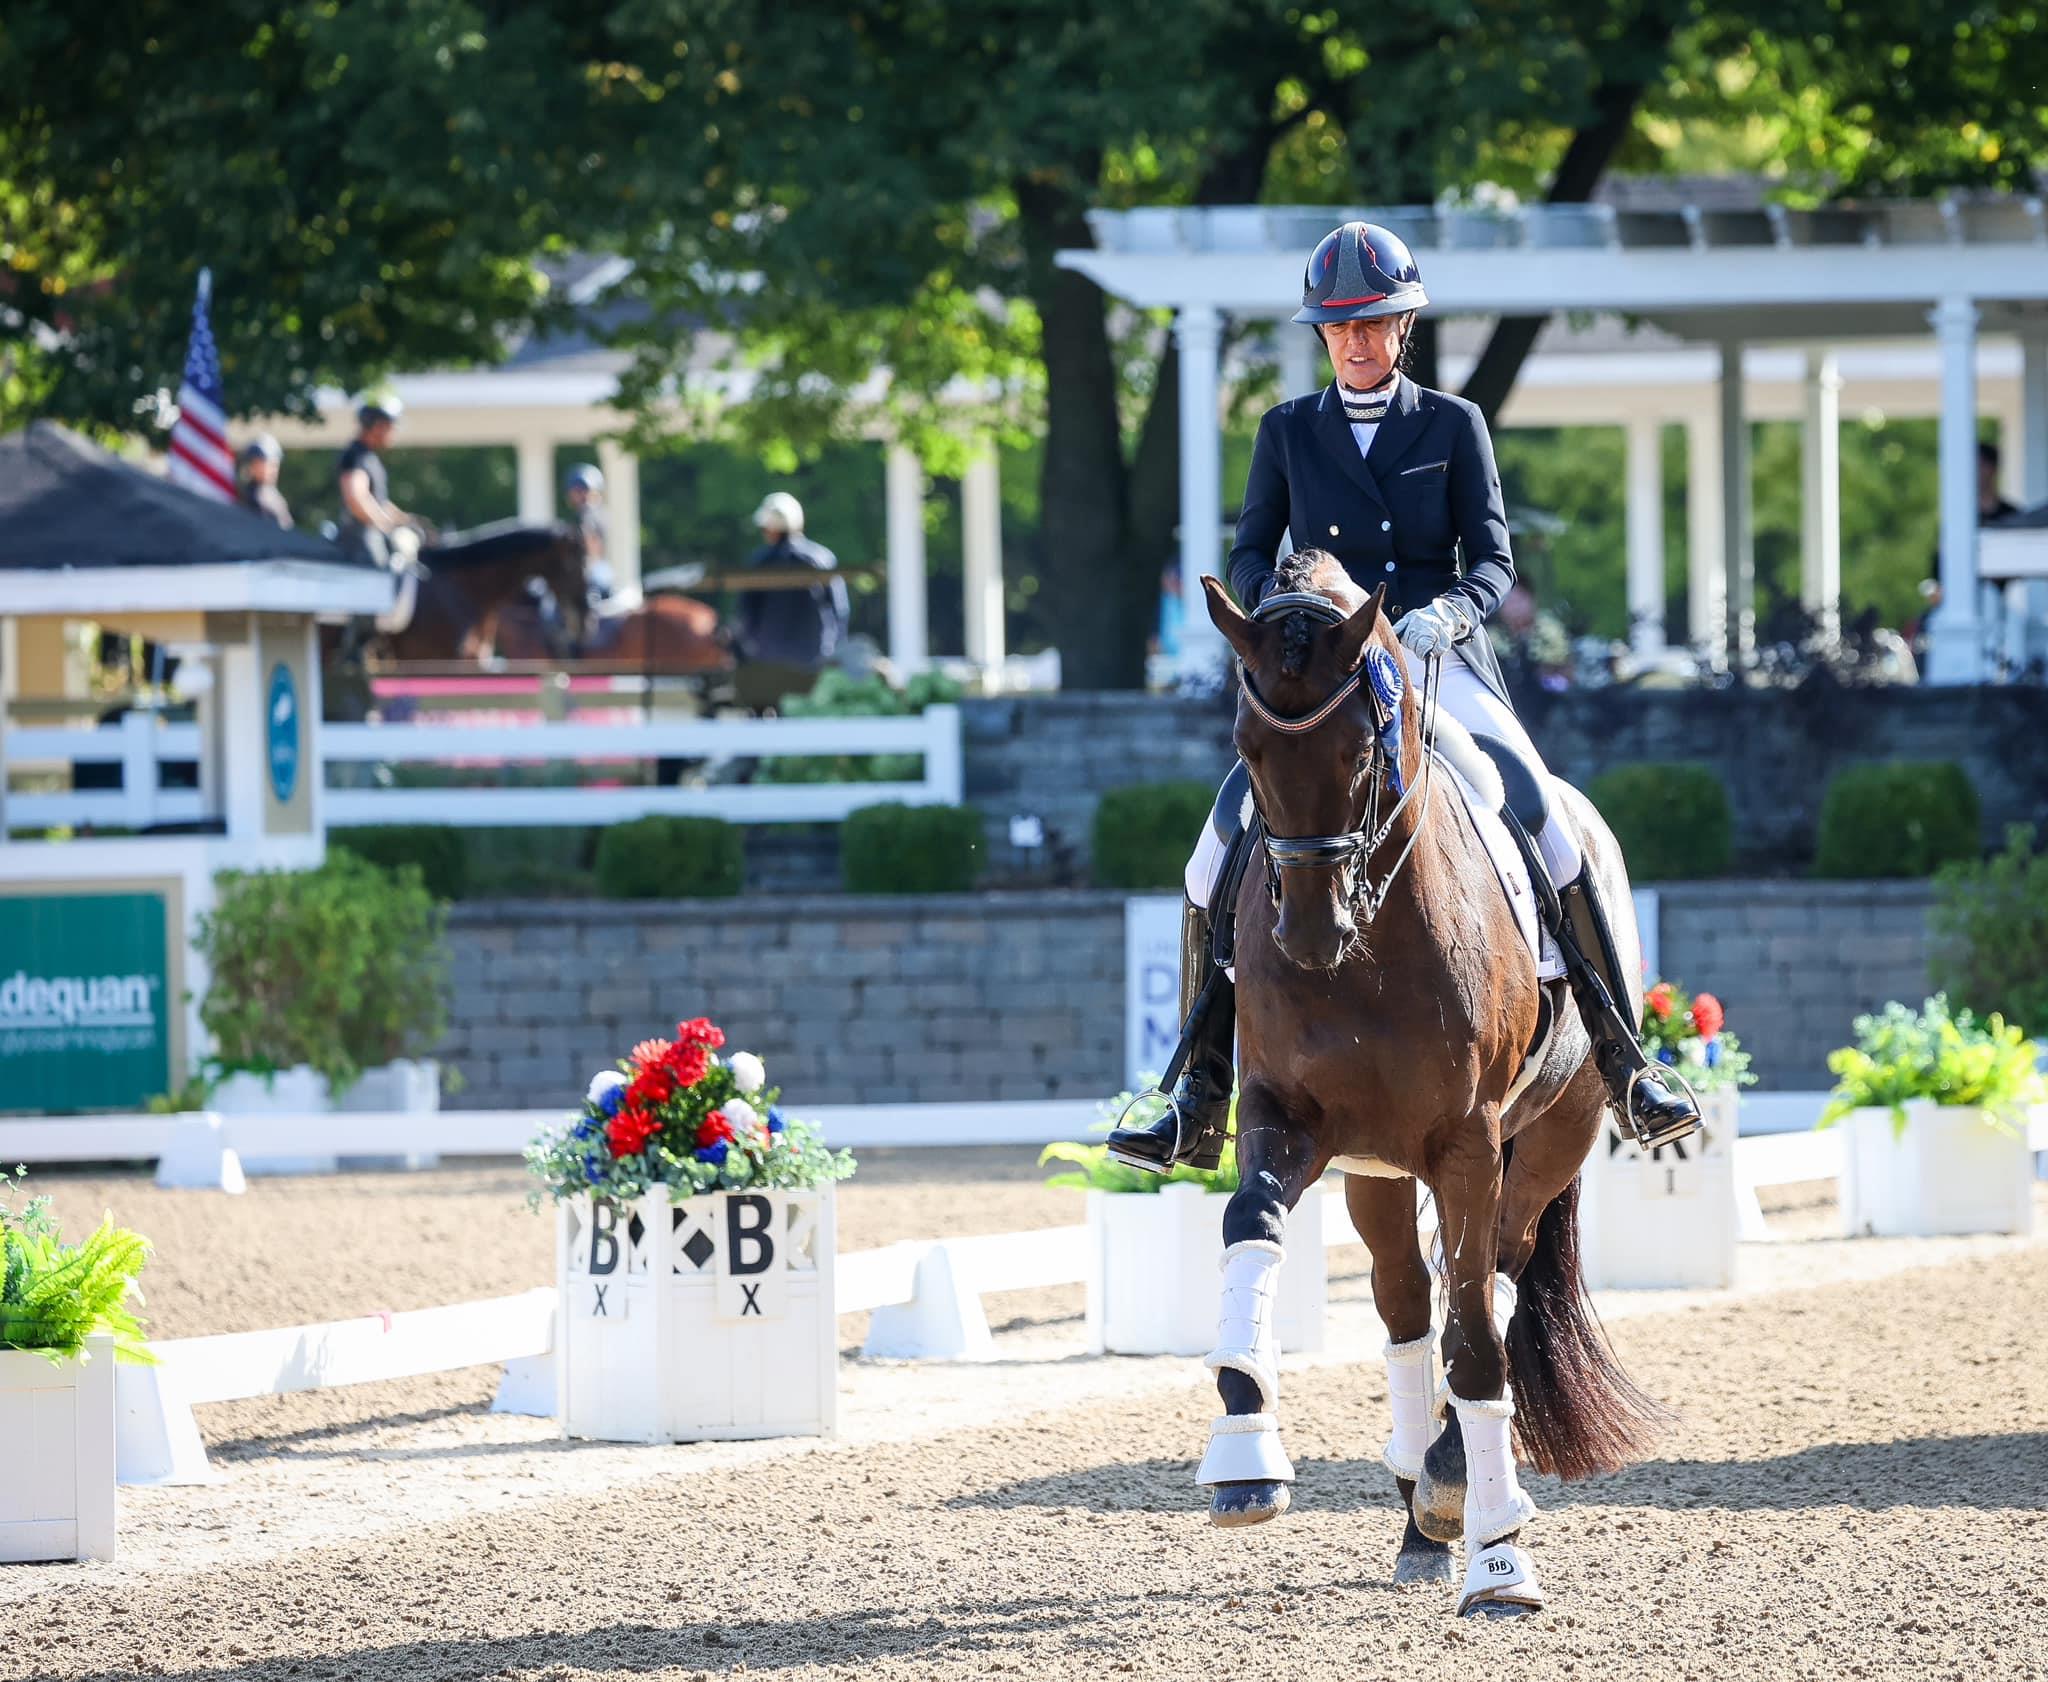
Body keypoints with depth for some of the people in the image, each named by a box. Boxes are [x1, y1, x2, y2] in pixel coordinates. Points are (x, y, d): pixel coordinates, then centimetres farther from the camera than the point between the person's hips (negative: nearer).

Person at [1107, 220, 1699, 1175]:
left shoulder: (1454, 427, 7)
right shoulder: (1289, 433, 11)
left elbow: (1491, 561, 1)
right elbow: (1249, 558, 6)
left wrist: (1444, 615, -21)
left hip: (1441, 666, -1)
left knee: (1551, 836, -20)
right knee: (1215, 867, -15)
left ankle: (1624, 1066, -12)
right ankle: (1198, 1101, -7)